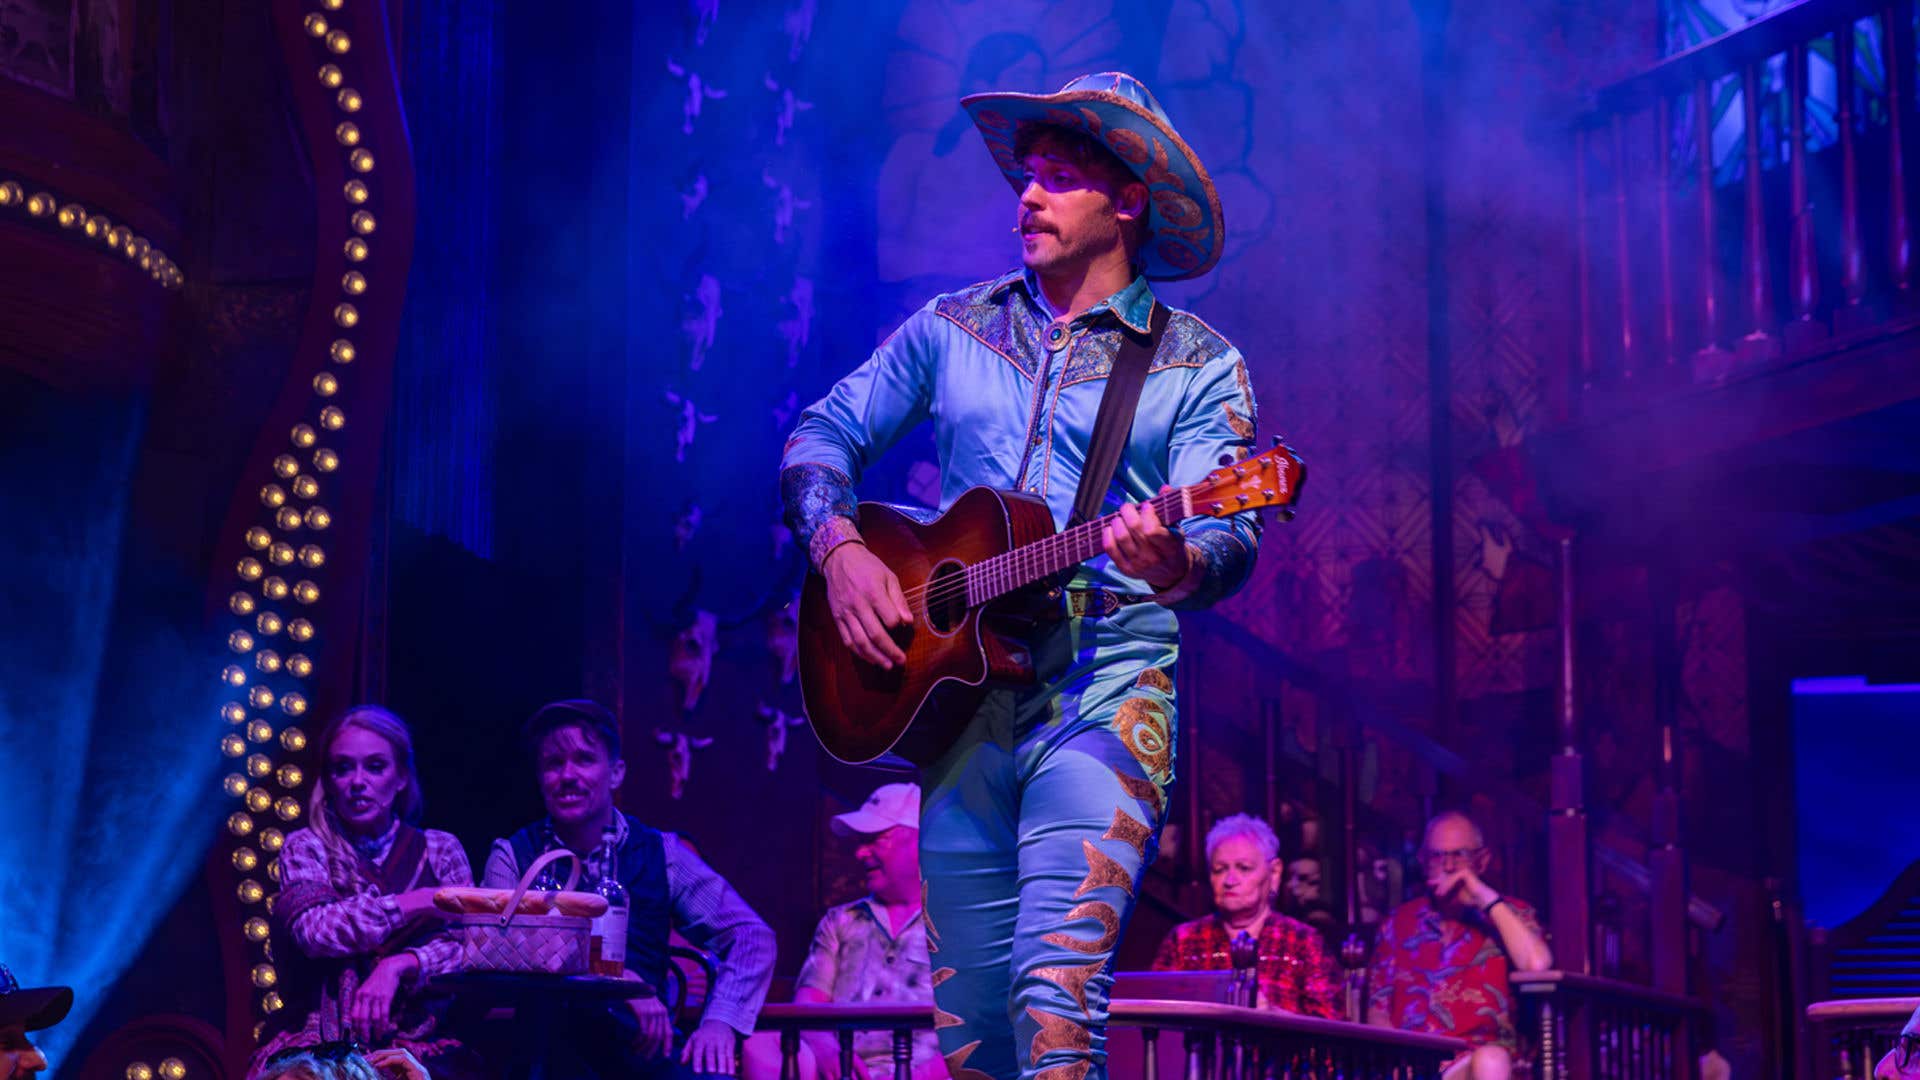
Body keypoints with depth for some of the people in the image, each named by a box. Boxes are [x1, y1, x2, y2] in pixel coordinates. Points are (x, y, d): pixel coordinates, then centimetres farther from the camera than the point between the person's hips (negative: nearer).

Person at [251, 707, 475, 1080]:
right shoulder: (305, 849, 8)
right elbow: (312, 929, -10)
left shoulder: (441, 850, 11)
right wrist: (419, 903, -9)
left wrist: (398, 966, -17)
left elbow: (470, 948, 0)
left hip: (420, 1041, 1)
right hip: (322, 1042, -1)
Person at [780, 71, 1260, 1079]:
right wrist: (839, 549, -4)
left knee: (1055, 993, -22)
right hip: (957, 685, 4)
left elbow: (1231, 540, -9)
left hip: (1101, 690, -4)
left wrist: (1176, 565, -32)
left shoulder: (1198, 365, 2)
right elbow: (823, 434, 16)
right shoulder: (951, 327, 13)